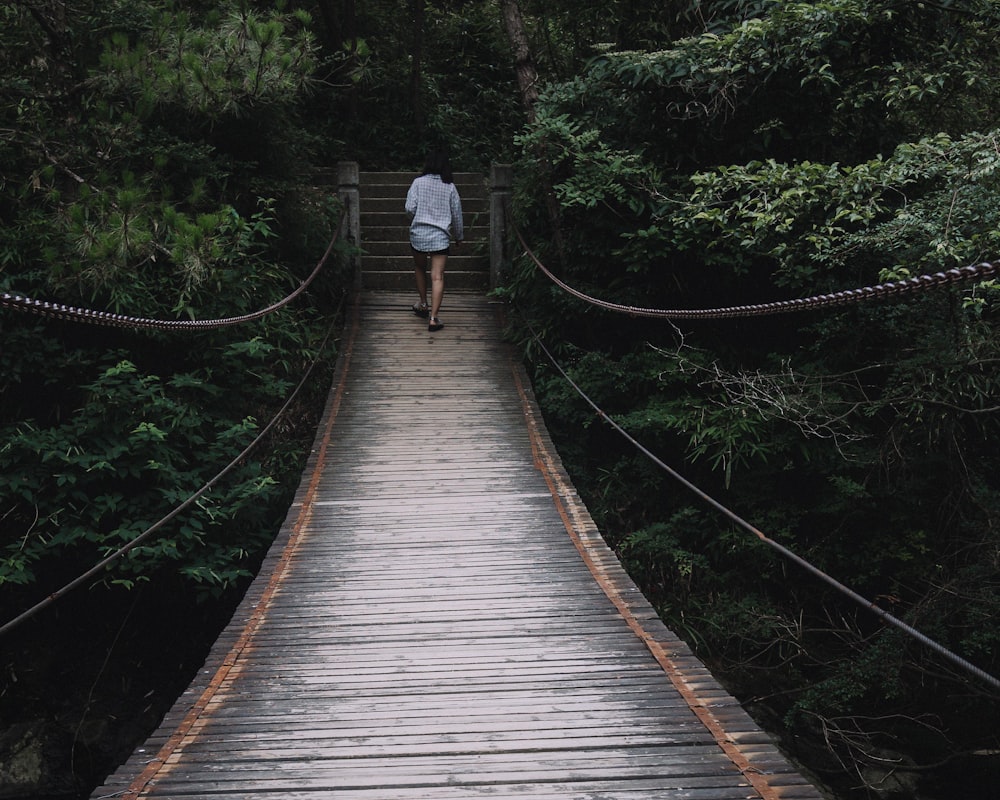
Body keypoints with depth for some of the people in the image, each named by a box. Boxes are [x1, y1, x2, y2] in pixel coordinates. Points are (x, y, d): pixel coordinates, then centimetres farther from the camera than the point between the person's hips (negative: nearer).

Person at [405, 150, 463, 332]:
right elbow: (456, 214, 6)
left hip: (418, 234, 1)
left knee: (419, 268, 26)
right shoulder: (450, 187, 1)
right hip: (441, 236, -1)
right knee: (438, 277, -2)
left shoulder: (418, 183, -3)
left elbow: (410, 208, -8)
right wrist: (459, 236, 20)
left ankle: (423, 304, 34)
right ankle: (433, 318, -8)